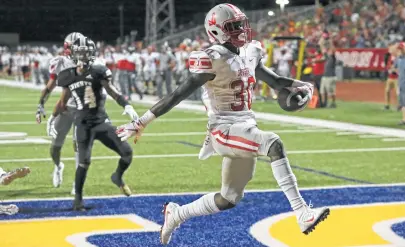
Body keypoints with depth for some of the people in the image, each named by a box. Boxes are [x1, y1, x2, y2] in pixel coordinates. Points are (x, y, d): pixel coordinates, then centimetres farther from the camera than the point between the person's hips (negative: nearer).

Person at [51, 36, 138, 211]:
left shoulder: (98, 72, -2)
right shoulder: (69, 76, 3)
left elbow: (112, 92, -3)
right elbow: (63, 101, 15)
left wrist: (127, 106, -18)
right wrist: (52, 119, 16)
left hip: (102, 121, 1)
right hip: (83, 124, -1)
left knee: (127, 152, -6)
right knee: (84, 161, -15)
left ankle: (118, 177, 25)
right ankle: (78, 199, 1)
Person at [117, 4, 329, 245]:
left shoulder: (249, 54, 10)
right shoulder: (213, 60, -15)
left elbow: (275, 80, 20)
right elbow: (179, 94, -14)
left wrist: (300, 85, 0)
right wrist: (142, 122, -15)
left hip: (246, 129, 9)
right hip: (225, 131, -9)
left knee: (229, 199, 12)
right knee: (273, 143, -32)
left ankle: (177, 214, 35)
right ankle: (303, 214, -34)